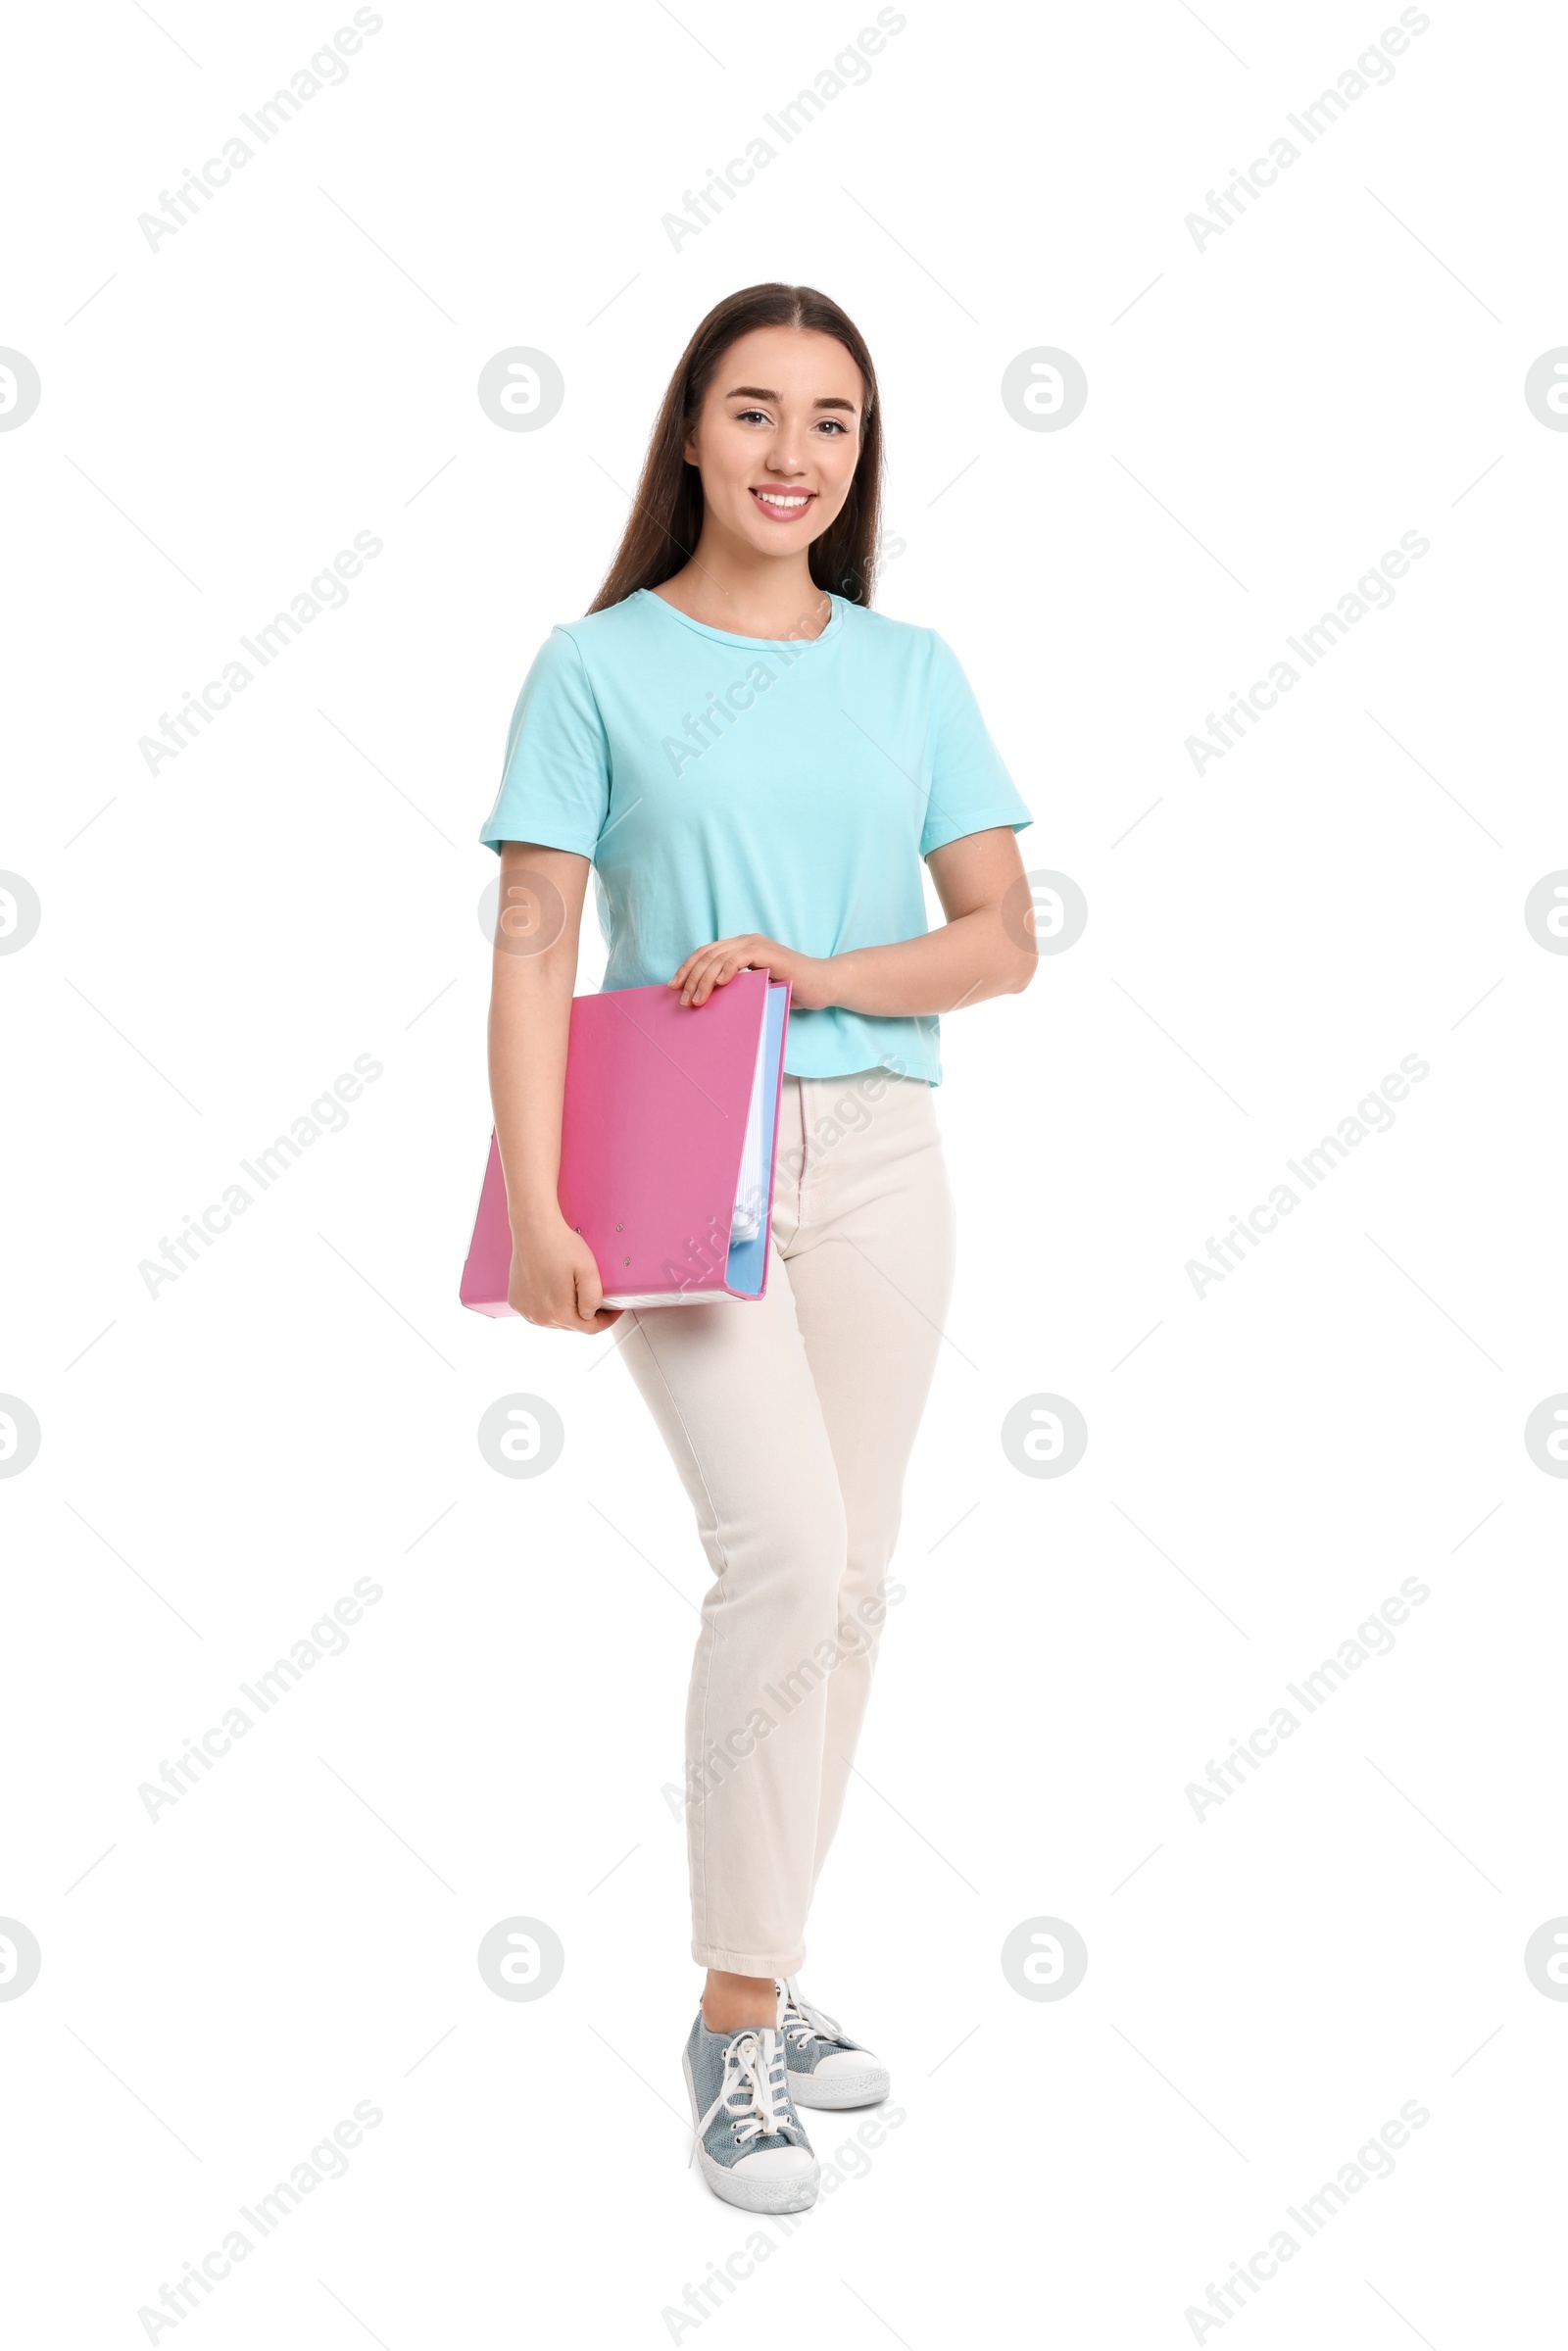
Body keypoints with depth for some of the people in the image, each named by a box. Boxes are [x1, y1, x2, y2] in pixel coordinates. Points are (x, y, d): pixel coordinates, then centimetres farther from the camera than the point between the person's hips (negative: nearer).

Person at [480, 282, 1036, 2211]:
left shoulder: (909, 673, 10)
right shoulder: (598, 668, 0)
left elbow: (1003, 938, 7)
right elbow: (534, 949, -4)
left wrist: (818, 970, -11)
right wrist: (540, 1212, -14)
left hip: (876, 1151, 4)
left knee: (846, 1582, 6)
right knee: (788, 1551, -18)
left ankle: (767, 1979, 21)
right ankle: (737, 2019, -5)